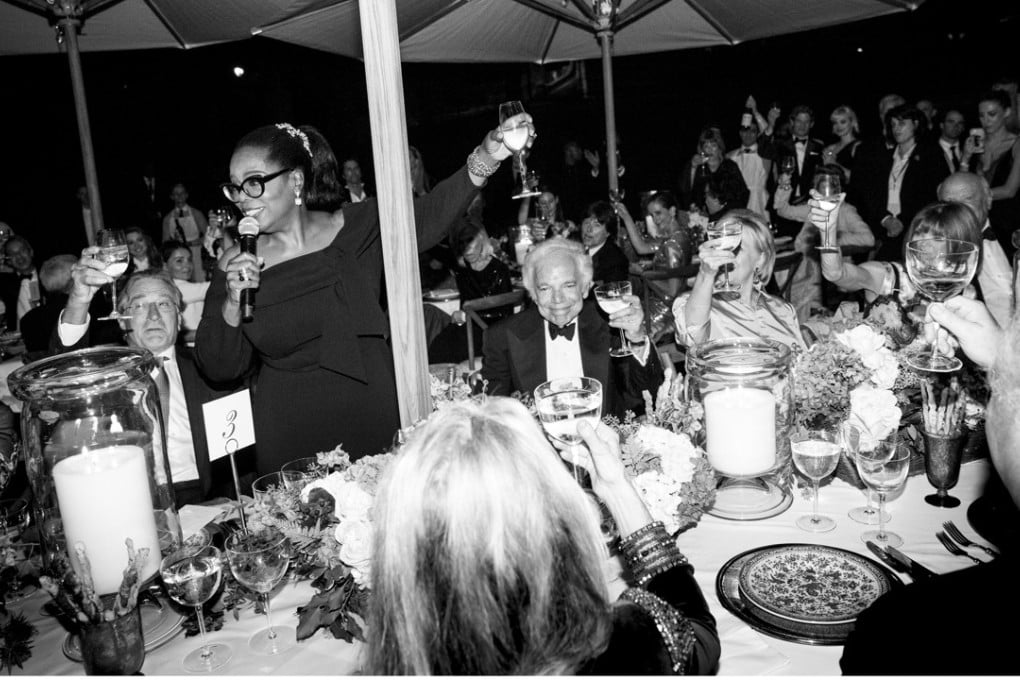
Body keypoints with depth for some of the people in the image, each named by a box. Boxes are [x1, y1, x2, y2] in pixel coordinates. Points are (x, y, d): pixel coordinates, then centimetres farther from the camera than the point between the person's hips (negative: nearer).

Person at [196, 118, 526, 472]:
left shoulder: (356, 226, -1)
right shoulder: (236, 265, -1)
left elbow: (427, 217, -15)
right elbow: (219, 369, 0)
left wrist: (485, 158, -28)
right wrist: (232, 303, -17)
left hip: (373, 417, 0)